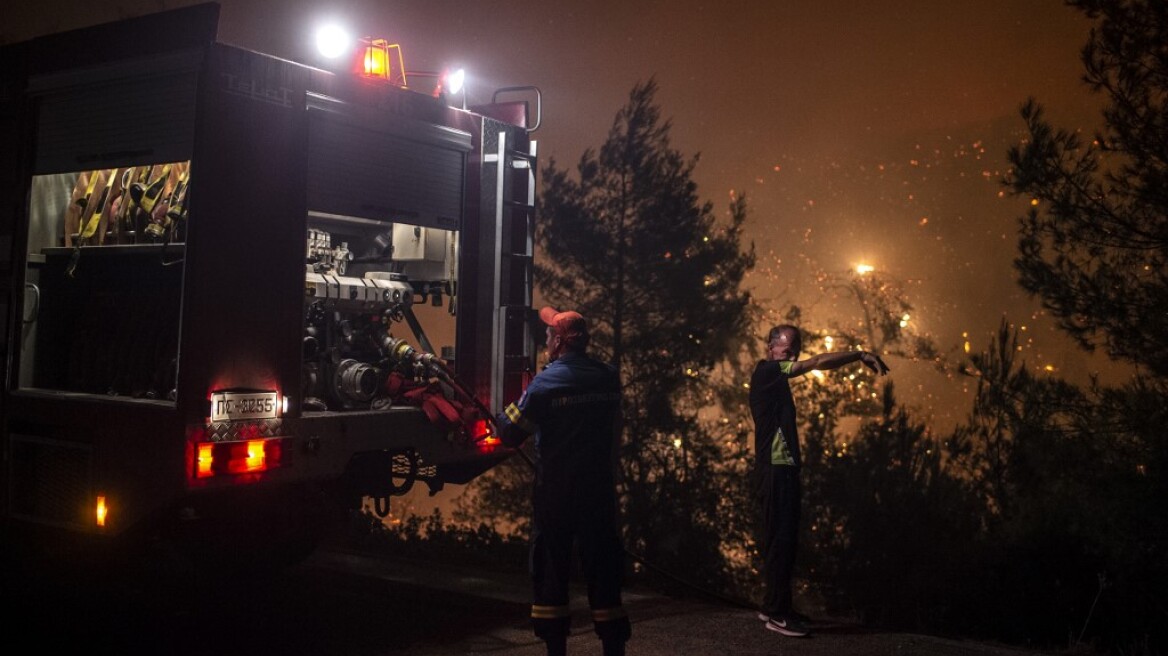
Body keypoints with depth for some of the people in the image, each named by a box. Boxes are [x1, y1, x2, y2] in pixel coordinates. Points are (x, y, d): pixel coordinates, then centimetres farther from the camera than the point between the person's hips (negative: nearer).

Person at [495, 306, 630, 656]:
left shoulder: (546, 382, -12)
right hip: (600, 488, 3)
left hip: (555, 490, -3)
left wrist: (503, 415, 9)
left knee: (551, 566, 9)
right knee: (602, 564, 10)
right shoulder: (609, 378, 0)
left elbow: (511, 434, -11)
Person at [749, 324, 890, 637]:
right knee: (780, 539, -8)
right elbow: (818, 362, -16)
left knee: (783, 539, 12)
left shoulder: (775, 380, 19)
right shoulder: (766, 372, -10)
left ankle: (774, 605, 19)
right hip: (775, 469, -10)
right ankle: (777, 613, -5)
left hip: (783, 468, 10)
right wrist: (861, 355, -12)